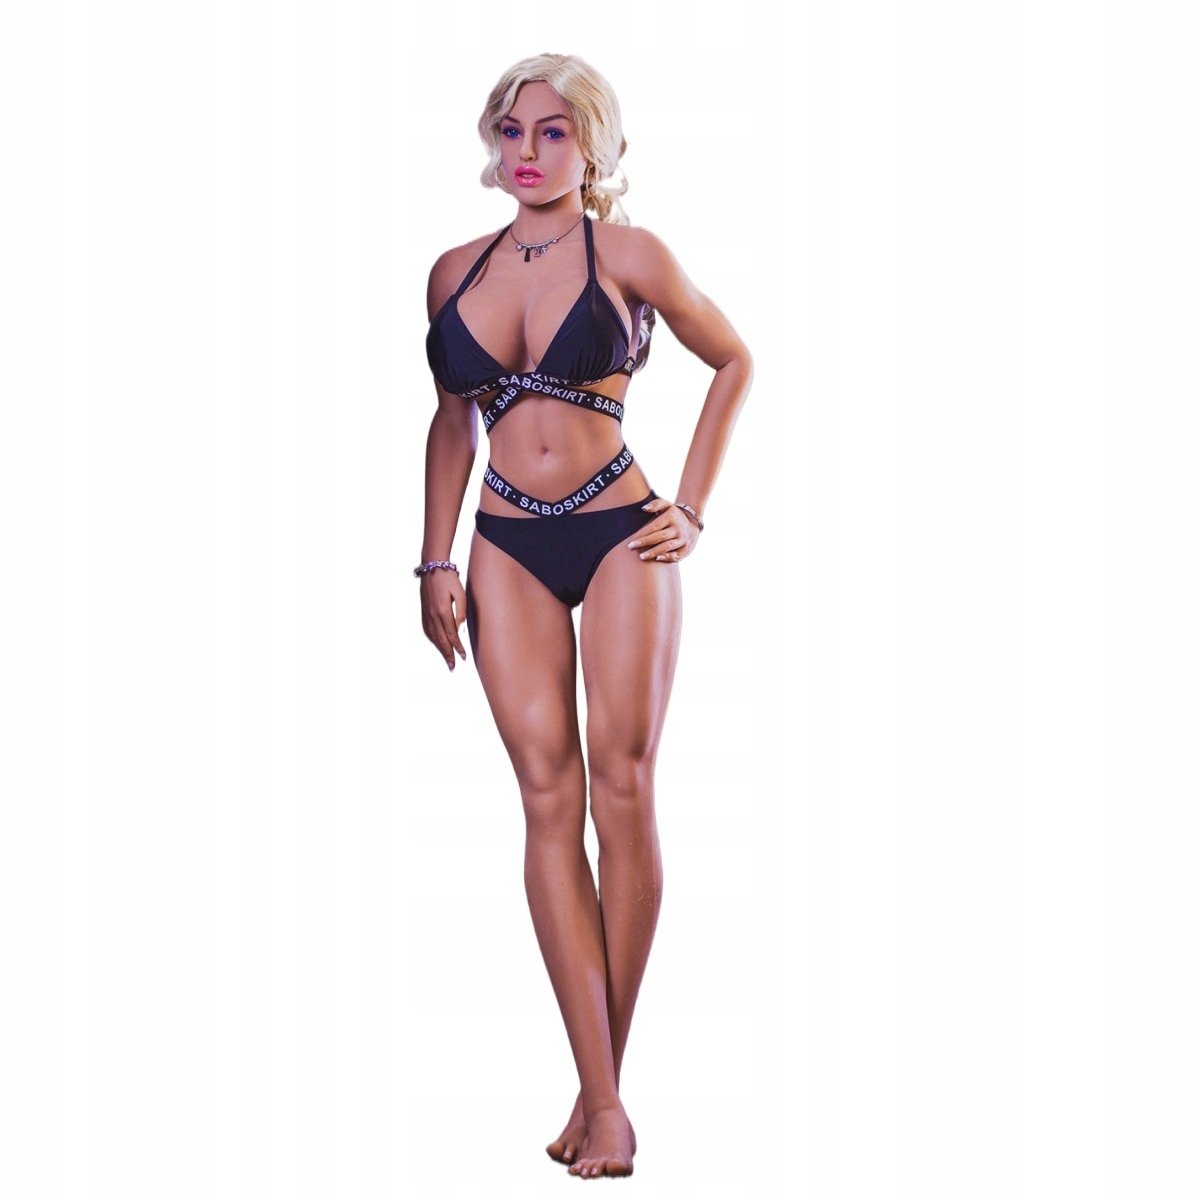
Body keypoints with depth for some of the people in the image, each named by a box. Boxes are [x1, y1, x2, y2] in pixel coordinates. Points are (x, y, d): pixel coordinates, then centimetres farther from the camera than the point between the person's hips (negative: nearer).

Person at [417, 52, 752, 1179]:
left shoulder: (628, 256, -1)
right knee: (549, 795, -6)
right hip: (507, 548, 3)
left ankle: (606, 1078, 3)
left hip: (617, 535, -2)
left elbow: (734, 363, 10)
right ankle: (601, 1096, -7)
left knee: (621, 789, -7)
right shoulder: (456, 271, 9)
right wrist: (436, 559, 10)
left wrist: (691, 507, 4)